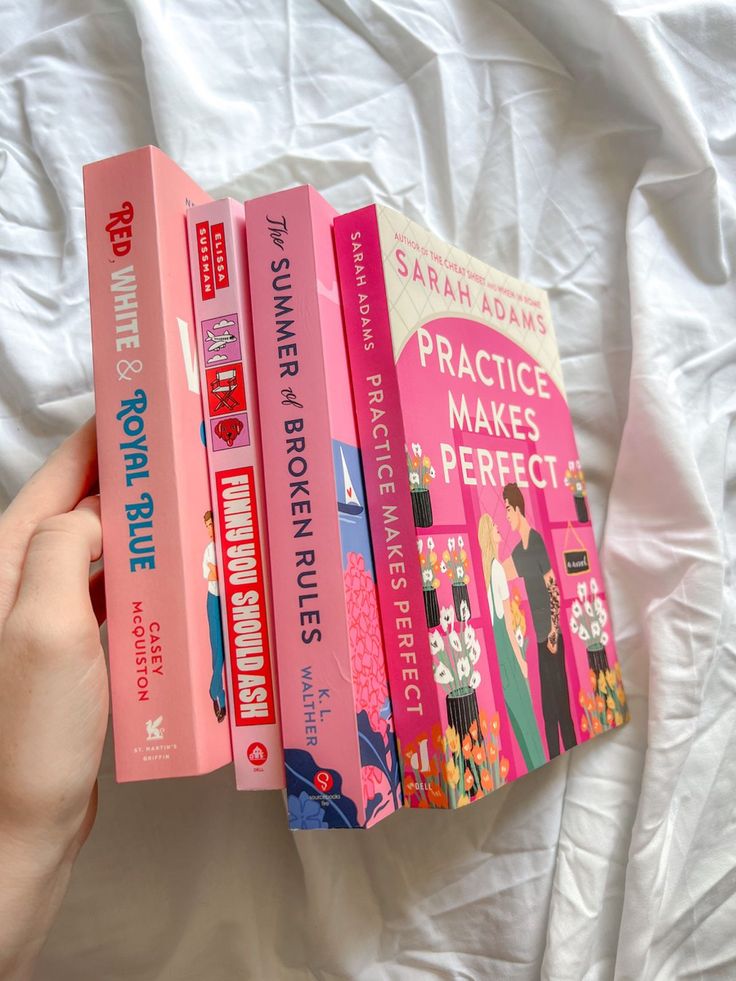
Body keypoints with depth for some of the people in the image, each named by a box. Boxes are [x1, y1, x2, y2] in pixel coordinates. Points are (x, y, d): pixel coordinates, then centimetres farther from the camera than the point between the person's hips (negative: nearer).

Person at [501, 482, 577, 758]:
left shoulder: (537, 540, -11)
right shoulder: (515, 553, 8)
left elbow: (553, 587, -12)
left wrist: (554, 629, -14)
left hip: (551, 632, -6)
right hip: (535, 636, 6)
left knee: (561, 693, 4)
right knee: (547, 700, 12)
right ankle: (555, 757, 22)